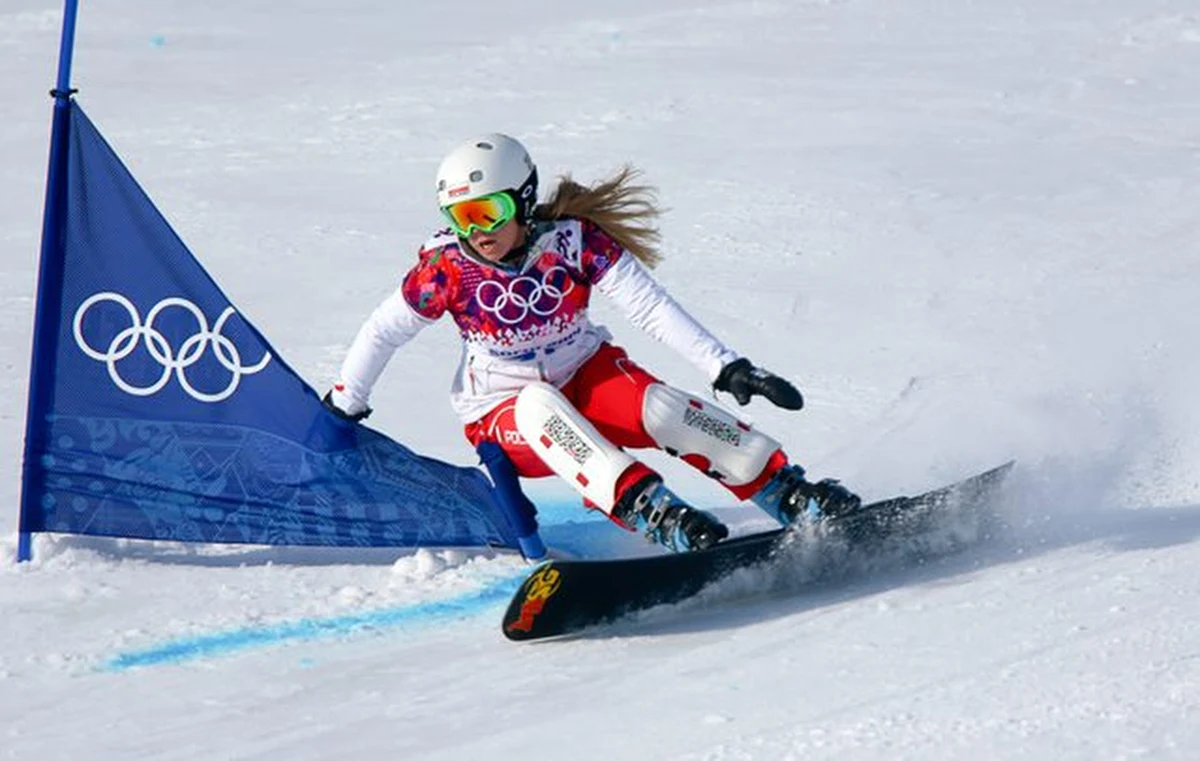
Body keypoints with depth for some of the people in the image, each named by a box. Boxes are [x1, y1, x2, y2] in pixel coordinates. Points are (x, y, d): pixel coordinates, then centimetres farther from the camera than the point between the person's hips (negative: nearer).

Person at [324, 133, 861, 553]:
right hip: (505, 421, -1)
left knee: (663, 411, -29)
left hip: (587, 377, 1)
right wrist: (340, 411, 4)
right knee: (540, 406, -36)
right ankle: (658, 518, -49)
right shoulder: (447, 268, -17)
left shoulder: (574, 241, -17)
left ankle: (793, 497, -26)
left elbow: (651, 307, -22)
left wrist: (727, 369, -30)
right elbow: (382, 332, -3)